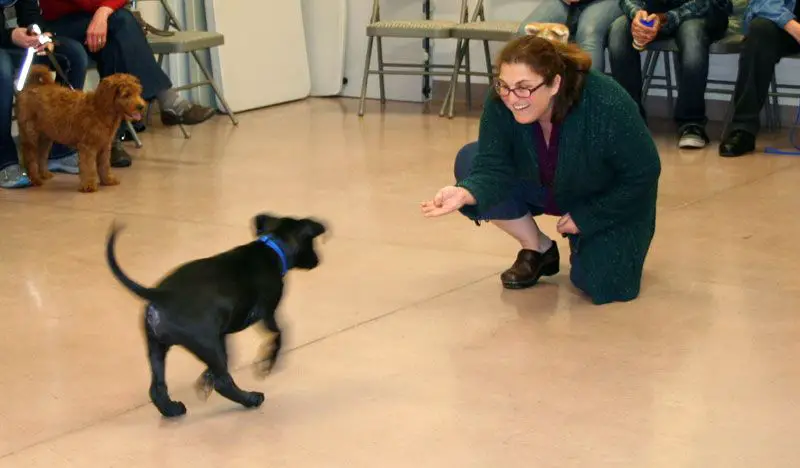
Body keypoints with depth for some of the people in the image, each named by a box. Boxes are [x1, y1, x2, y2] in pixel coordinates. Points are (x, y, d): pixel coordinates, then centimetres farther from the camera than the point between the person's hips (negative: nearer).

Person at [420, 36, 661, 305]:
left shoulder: (607, 106, -35)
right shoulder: (500, 103, -26)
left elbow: (643, 175, -23)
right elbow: (494, 167, -26)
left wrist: (585, 216, -21)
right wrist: (466, 194, -48)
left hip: (610, 200, -4)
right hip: (546, 187, 4)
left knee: (600, 284, -23)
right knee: (470, 162, -19)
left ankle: (583, 242, 14)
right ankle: (538, 250, 0)